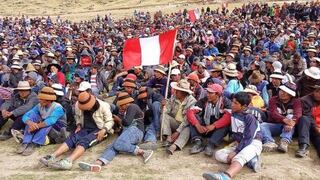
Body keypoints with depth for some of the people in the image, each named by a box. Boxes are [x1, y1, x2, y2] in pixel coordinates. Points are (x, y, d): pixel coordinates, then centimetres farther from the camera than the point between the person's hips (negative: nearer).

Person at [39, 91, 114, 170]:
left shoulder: (103, 106, -11)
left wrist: (103, 130, -22)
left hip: (99, 130, -5)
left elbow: (110, 121, -5)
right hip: (85, 129, 5)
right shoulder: (78, 105, 1)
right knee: (72, 138, -25)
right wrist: (79, 125, 1)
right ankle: (52, 156, -42)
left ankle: (68, 161, -56)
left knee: (84, 140, -33)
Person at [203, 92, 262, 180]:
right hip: (240, 144, 8)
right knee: (218, 154, -15)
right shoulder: (233, 114, 6)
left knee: (239, 157, -39)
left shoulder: (250, 118, -14)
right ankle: (250, 160, -26)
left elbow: (248, 138, -19)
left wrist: (235, 152, -24)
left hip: (253, 143, -7)